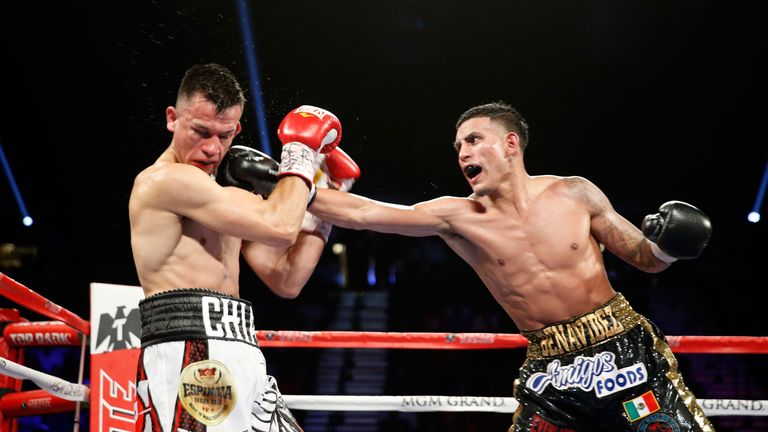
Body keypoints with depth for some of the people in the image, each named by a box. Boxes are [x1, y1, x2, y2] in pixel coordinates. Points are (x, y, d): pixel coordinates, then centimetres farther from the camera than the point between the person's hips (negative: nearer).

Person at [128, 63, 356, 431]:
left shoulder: (227, 199, 21)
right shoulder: (166, 179, -8)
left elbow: (285, 281, 19)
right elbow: (280, 228, -13)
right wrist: (300, 155, 3)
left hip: (239, 357, 10)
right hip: (188, 357, -10)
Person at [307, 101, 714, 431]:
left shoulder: (574, 193, -2)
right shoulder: (458, 217, -3)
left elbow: (647, 259, 7)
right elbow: (361, 213, -9)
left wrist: (667, 246, -15)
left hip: (625, 351, -1)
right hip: (551, 370, 1)